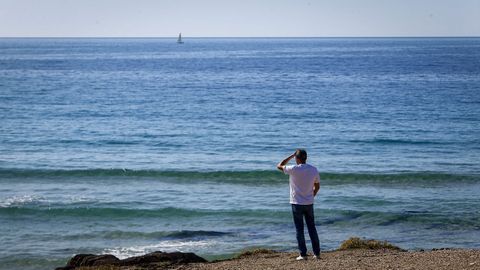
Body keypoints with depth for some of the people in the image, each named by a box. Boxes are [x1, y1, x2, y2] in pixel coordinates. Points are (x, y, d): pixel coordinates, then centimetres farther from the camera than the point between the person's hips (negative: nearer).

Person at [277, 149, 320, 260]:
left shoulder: (294, 169, -15)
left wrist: (291, 156, 2)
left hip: (297, 204, -4)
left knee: (299, 230, 2)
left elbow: (279, 166, 1)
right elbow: (317, 186, 10)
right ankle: (317, 253, 12)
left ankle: (303, 254, 2)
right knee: (312, 228, 12)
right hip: (309, 203, 4)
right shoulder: (314, 170, 0)